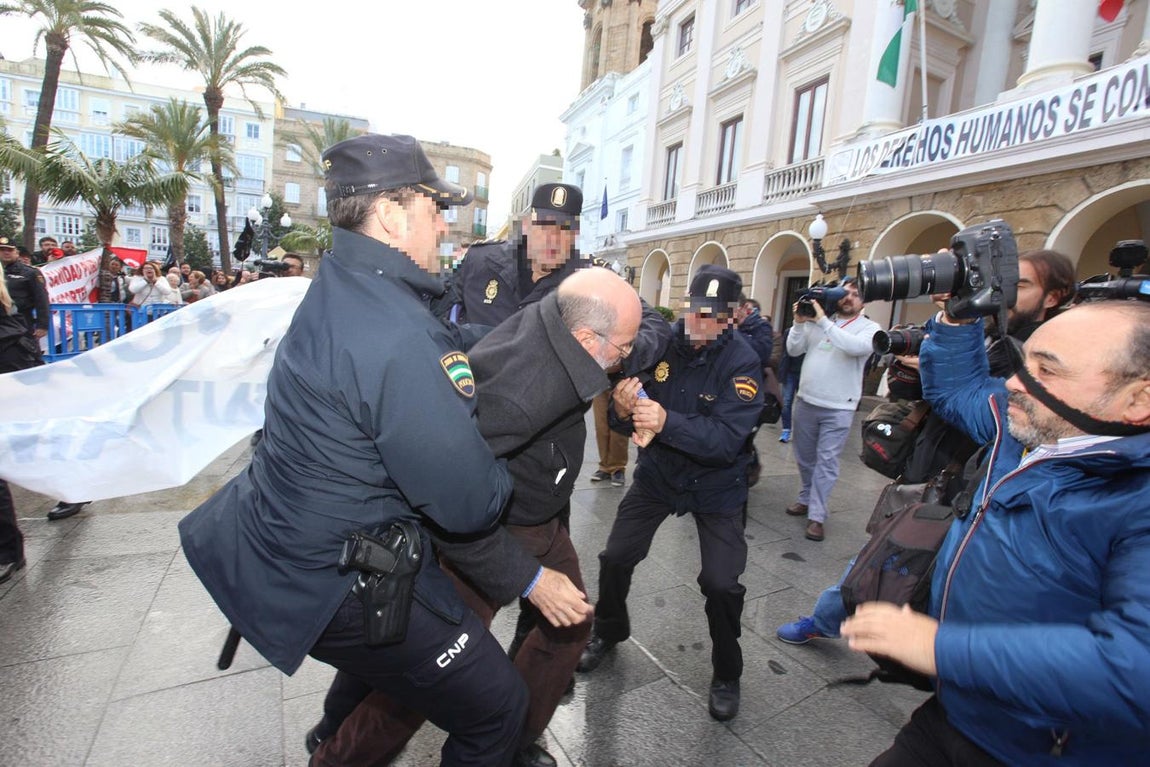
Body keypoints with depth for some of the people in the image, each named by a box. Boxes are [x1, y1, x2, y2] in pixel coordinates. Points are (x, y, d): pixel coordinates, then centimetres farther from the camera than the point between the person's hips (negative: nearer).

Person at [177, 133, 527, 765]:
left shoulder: (338, 288, 1)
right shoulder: (400, 340, -32)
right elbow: (470, 505, -26)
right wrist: (503, 474, -5)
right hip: (335, 585, -10)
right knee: (497, 711, 6)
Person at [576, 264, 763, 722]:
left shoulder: (742, 362, -20)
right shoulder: (663, 342, -13)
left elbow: (727, 440, -30)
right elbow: (630, 422, -9)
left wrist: (666, 422, -43)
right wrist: (624, 409, -32)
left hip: (715, 485, -2)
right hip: (658, 473, 3)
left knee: (721, 582, -7)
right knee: (615, 558, 3)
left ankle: (727, 673, 24)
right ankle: (608, 631, 34)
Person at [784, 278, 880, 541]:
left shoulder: (869, 327, -3)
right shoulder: (817, 320, 5)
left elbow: (857, 347, -25)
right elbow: (793, 350, 2)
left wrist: (823, 321, -27)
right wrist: (799, 323, -13)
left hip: (838, 408, -4)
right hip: (805, 401, 4)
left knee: (826, 461, -2)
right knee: (804, 456, 16)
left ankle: (817, 516, 5)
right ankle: (806, 499, 34)